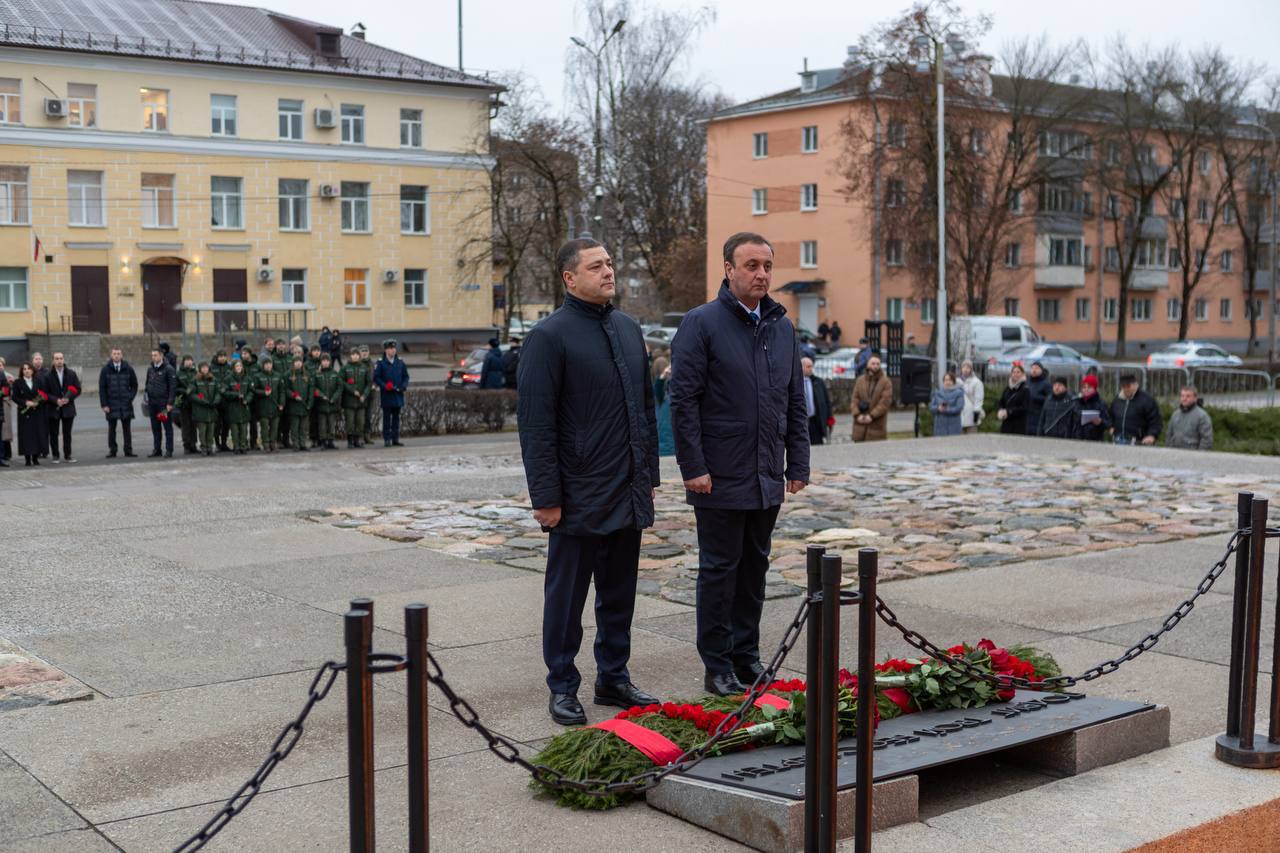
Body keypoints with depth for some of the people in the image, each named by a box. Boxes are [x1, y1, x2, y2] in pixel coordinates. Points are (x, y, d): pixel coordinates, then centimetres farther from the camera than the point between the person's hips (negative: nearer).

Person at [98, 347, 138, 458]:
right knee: (111, 428, 3)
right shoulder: (105, 370, 0)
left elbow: (134, 385, 12)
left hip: (126, 404, 1)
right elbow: (101, 388, 0)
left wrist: (130, 397, -2)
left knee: (127, 428, 4)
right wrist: (104, 404, -5)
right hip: (111, 404, -1)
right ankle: (112, 450, 7)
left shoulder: (128, 369, 4)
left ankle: (128, 450, 8)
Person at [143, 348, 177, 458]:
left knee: (167, 427, -1)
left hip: (164, 402, -6)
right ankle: (156, 449, 15)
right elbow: (147, 383, 20)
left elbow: (173, 387, -9)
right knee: (155, 428, 9)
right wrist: (145, 396, 9)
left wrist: (170, 403, -14)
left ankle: (169, 450, 2)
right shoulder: (150, 368, 11)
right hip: (152, 402, 6)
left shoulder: (168, 369, -7)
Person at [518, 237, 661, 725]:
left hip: (629, 496, 7)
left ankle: (613, 678, 27)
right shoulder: (550, 336, -10)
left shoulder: (629, 330, 12)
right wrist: (545, 496, -15)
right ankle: (562, 689, 16)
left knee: (619, 594, 15)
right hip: (579, 499, -6)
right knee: (567, 597, 4)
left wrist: (649, 474, 15)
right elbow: (535, 423, -13)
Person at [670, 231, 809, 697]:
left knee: (755, 567, 13)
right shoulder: (702, 323, -8)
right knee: (719, 570, 2)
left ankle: (747, 656, 24)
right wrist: (693, 467, -15)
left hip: (768, 479, 6)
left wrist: (798, 465, 9)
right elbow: (683, 400, -11)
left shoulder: (782, 327, 11)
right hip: (721, 478, -6)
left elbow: (796, 403, 15)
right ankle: (717, 666, 12)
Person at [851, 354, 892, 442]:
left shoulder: (886, 382, -1)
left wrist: (872, 416, -16)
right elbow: (855, 399, 6)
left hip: (877, 426, -3)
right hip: (860, 424, 3)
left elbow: (885, 402, -9)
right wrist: (858, 415, -9)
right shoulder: (860, 380, 10)